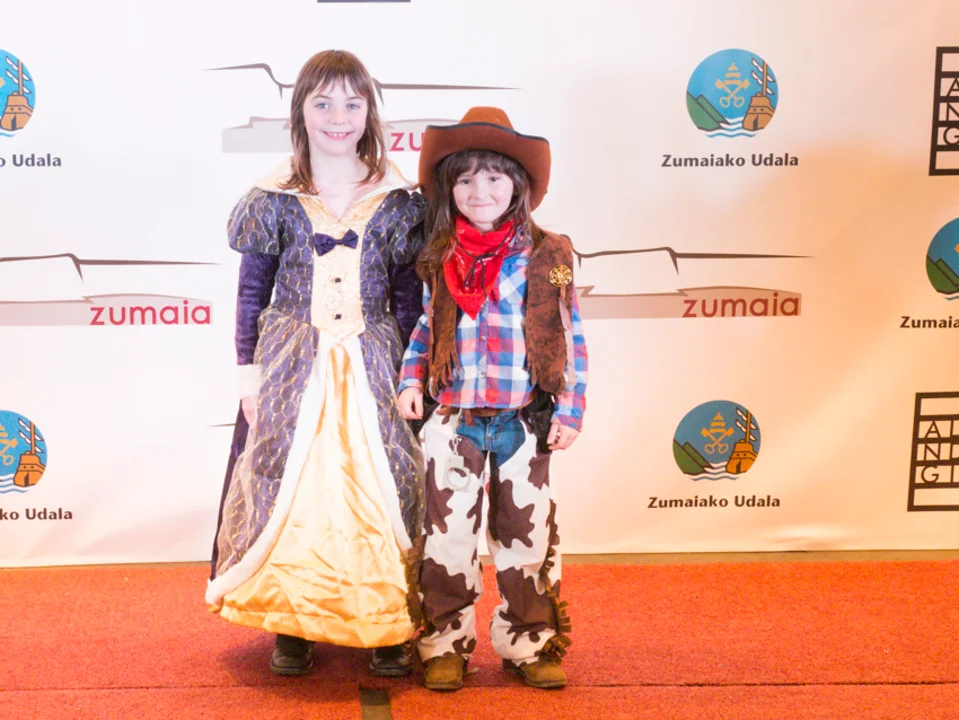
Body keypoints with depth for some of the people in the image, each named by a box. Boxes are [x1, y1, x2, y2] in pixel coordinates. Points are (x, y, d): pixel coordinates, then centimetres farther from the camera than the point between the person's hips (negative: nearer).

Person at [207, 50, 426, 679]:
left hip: (371, 366, 0)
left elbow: (409, 296, 5)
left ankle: (390, 625, 15)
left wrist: (411, 375, 2)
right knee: (287, 484, 2)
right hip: (293, 365, 0)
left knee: (383, 482, 1)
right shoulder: (274, 200, 0)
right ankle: (292, 623, 17)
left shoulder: (396, 201, 2)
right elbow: (253, 292, 4)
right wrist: (249, 372, 1)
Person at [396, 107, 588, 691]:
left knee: (527, 532, 9)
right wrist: (411, 378, 2)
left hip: (523, 421, -1)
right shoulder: (441, 259, 4)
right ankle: (447, 644, 22)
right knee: (448, 533, 7)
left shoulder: (545, 256, -4)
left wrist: (570, 411, -6)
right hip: (454, 421, 2)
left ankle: (528, 642, 24)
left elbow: (571, 338, -2)